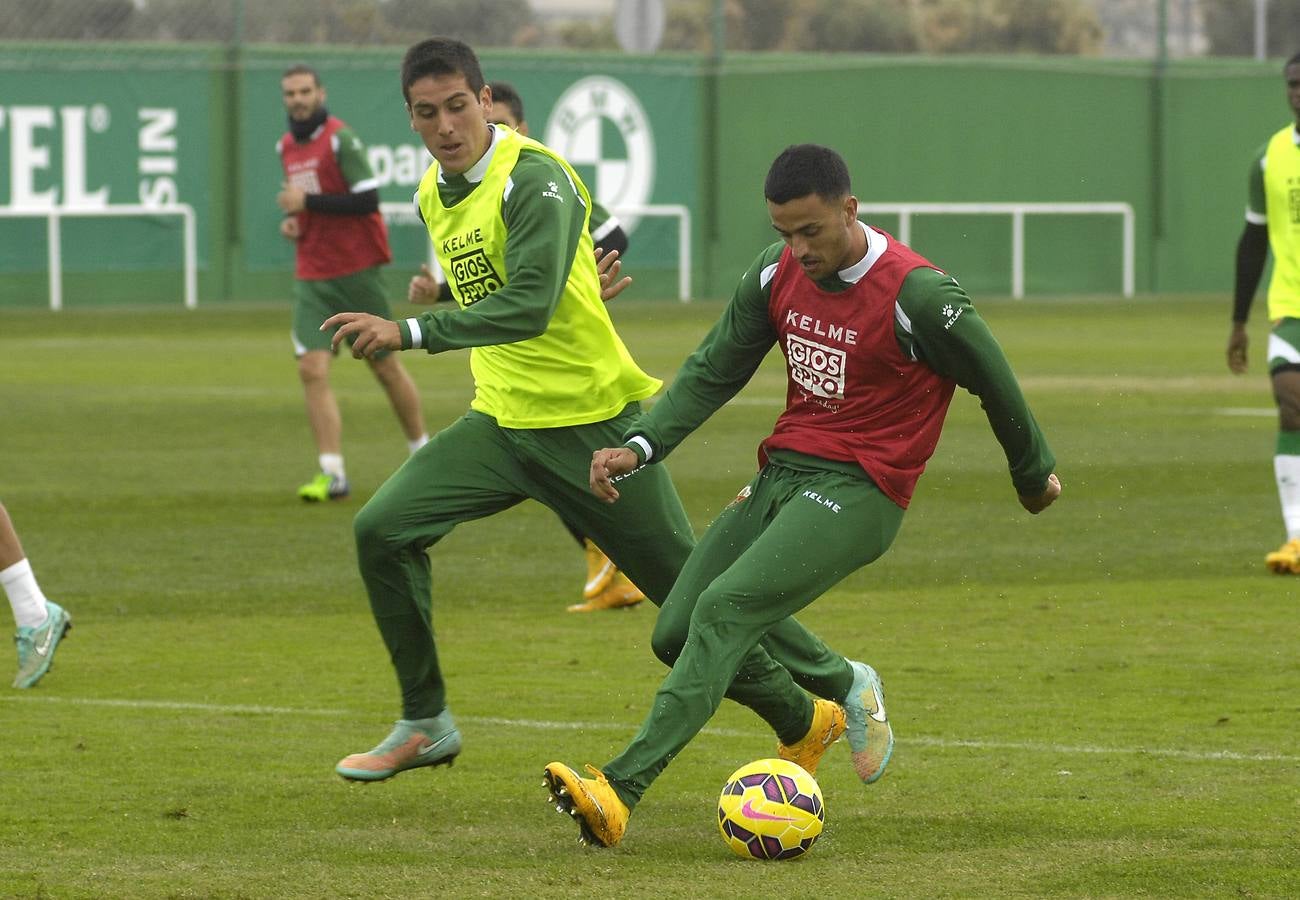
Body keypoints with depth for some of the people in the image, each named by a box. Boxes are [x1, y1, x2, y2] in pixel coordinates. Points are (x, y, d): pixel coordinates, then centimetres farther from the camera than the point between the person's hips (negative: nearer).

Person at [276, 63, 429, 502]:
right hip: (312, 278, 6)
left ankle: (423, 453, 24)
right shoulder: (287, 146, 11)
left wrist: (308, 202, -21)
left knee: (385, 366, 5)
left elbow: (367, 200, -19)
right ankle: (333, 474, -12)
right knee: (312, 371, -10)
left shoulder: (341, 139, -11)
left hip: (356, 269, -6)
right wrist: (294, 220, 5)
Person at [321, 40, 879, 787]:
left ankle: (842, 687, 21)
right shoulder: (434, 195, 6)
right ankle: (426, 725, 2)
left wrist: (409, 333, -36)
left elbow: (529, 305, -32)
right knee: (382, 530, -9)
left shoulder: (534, 178, -20)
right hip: (501, 421, 7)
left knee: (692, 589, 0)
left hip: (592, 424, -7)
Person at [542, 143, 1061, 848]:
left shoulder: (916, 295, -15)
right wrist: (641, 446, -5)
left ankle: (620, 790, -35)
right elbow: (713, 369, 10)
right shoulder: (778, 271, 3)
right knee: (675, 632, 1)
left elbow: (994, 383, -1)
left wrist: (1034, 474, 15)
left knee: (723, 610, -25)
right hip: (781, 472, 7)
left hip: (858, 491, -7)